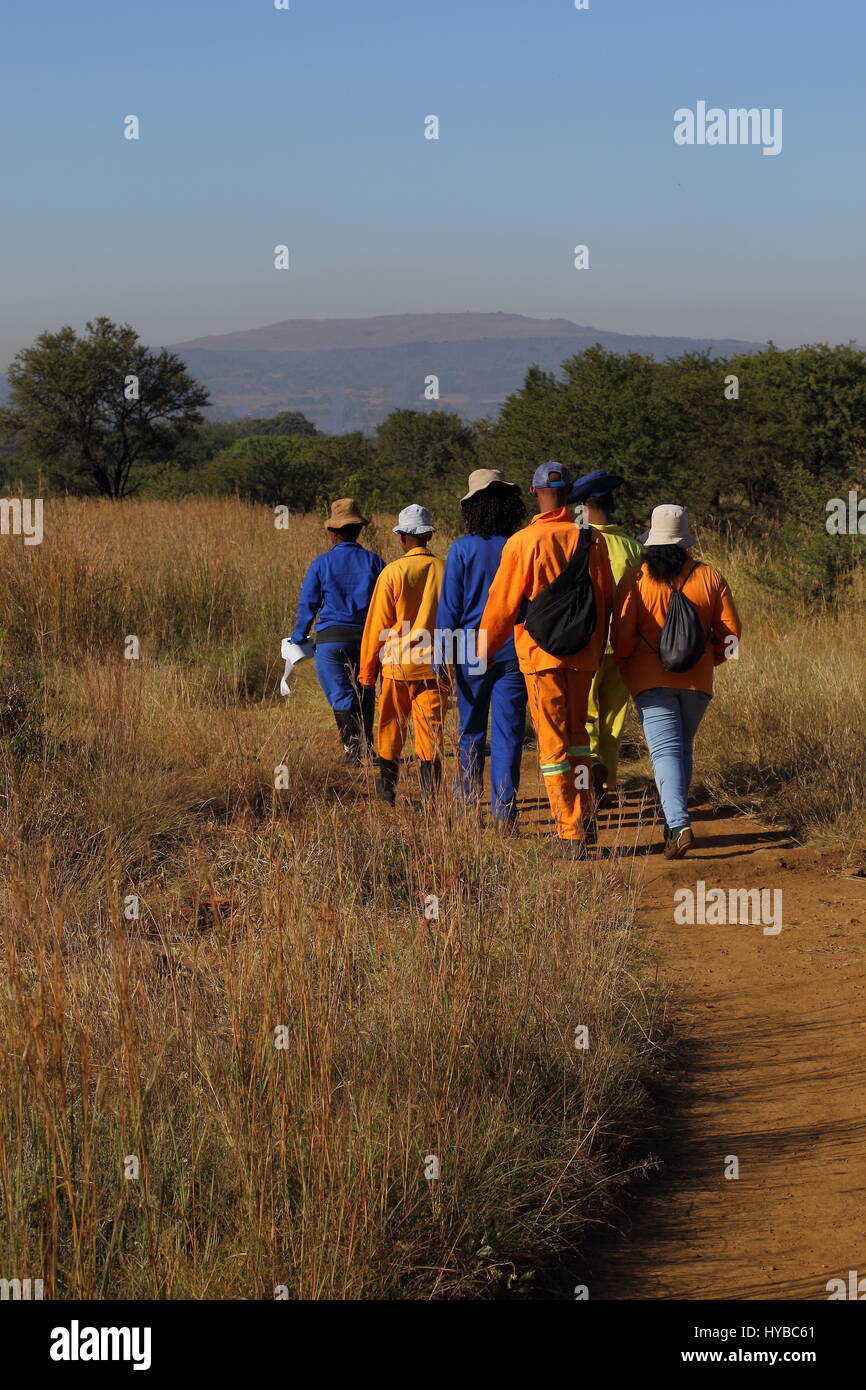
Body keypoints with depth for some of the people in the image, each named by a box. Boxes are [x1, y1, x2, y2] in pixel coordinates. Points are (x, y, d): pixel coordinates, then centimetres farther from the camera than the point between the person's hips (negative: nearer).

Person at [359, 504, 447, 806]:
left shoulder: (393, 572, -7)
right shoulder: (445, 570, 0)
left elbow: (377, 625, -4)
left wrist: (367, 670, 5)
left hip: (399, 663, -2)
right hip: (437, 665, 2)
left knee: (391, 727, 15)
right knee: (431, 730, 2)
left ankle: (388, 786, 27)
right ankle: (430, 797, -5)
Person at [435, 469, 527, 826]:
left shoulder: (463, 549, -6)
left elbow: (449, 606, -4)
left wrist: (444, 656, 0)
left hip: (472, 652, 0)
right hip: (514, 651, 0)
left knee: (471, 732, 13)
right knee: (508, 734, 2)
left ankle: (466, 806, 19)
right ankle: (504, 812, -2)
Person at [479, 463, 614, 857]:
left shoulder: (522, 543, -11)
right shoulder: (592, 540, -1)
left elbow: (501, 603, -5)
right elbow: (605, 600, 8)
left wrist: (484, 650, 10)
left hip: (540, 652, -4)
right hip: (583, 653, 4)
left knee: (553, 742, 3)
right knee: (577, 732, 21)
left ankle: (569, 833, 2)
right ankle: (583, 819, 22)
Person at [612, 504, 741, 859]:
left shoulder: (635, 580, -5)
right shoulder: (709, 577, 2)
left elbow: (622, 634, -7)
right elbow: (730, 631, 4)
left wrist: (625, 667, 12)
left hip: (651, 679, -3)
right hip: (697, 679, 3)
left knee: (665, 749, -9)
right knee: (682, 747, 19)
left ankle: (679, 824, -26)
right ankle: (673, 821, 23)